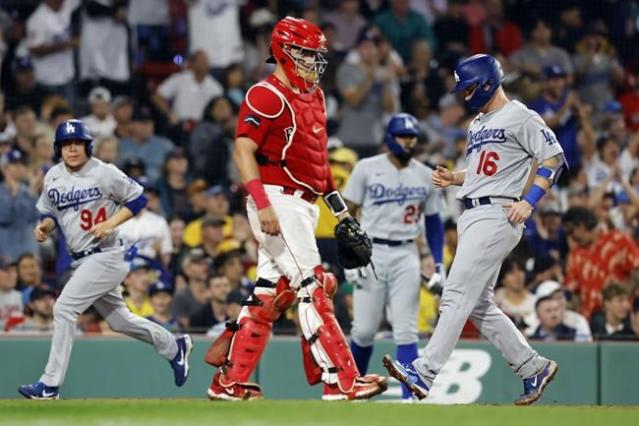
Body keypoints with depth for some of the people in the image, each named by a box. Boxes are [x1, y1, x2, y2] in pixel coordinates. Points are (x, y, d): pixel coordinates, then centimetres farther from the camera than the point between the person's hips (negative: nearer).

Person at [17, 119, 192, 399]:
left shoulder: (104, 173, -11)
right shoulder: (53, 177, 6)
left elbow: (138, 198, -5)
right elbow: (50, 211, 17)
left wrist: (111, 223, -16)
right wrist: (44, 226, -5)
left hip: (106, 257, -8)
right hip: (81, 261, 8)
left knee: (64, 309, -17)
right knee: (119, 321, 17)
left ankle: (50, 385, -14)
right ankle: (174, 347, 39)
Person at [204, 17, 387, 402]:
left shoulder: (314, 96, 18)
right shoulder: (267, 96, -11)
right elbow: (243, 150, -17)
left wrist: (339, 207, 21)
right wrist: (262, 204, -26)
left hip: (303, 206, 10)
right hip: (277, 202, -10)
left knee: (271, 295, 9)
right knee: (312, 289, -12)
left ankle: (230, 382, 12)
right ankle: (341, 383, -14)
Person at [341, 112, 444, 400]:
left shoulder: (426, 176, 7)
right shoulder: (367, 169, -1)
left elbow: (434, 222, 14)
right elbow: (348, 213, 1)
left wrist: (439, 265, 7)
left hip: (406, 256, 2)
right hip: (371, 251, -2)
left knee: (406, 331, -6)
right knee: (364, 330, -2)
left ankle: (411, 398, -9)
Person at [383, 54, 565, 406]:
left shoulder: (520, 117, -6)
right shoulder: (477, 124, 23)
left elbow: (554, 159, -9)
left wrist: (529, 201, -18)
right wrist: (452, 178, 11)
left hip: (497, 215, -10)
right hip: (471, 216, 10)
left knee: (457, 294, -17)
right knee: (478, 305, 9)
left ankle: (426, 372, -23)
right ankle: (533, 367, 17)